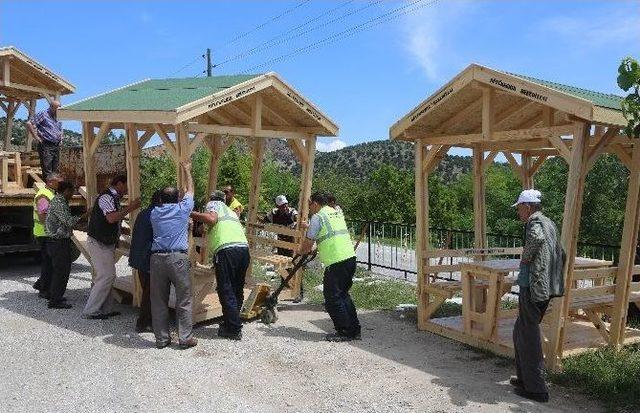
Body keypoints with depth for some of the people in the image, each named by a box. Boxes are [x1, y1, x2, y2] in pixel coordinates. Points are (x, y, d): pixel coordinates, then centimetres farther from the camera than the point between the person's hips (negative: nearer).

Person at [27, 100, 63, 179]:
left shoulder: (58, 118, 17)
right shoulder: (43, 115, -5)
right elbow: (29, 123, -10)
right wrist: (36, 137, -11)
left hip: (56, 146, 7)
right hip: (46, 146, -7)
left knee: (55, 170, 9)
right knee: (47, 171, -10)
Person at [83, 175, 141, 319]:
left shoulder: (114, 199, 15)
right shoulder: (106, 197, -16)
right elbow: (111, 218, -31)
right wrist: (130, 208, -26)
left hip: (107, 244, 10)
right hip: (99, 243, -10)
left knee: (108, 276, 13)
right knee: (107, 276, -10)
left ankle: (106, 309, 20)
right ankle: (90, 311, -2)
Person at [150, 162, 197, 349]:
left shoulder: (155, 213, 13)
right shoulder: (182, 209, 6)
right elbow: (190, 190, 22)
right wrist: (187, 170, 37)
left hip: (157, 258, 4)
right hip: (178, 257, -3)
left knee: (159, 300, 10)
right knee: (184, 299, 5)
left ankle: (161, 338, 16)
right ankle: (185, 338, 7)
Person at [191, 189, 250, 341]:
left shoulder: (213, 204, 15)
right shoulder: (231, 212, 34)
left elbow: (212, 219, -6)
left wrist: (193, 214, 3)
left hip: (226, 249, -7)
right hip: (244, 247, 7)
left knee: (226, 291, -1)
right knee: (237, 290, 17)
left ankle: (234, 330, 1)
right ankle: (231, 322, 27)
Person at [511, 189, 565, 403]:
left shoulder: (535, 222, -13)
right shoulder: (550, 223, 17)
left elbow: (537, 237, -38)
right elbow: (561, 255, 25)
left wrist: (525, 256, -22)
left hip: (533, 287, -10)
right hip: (546, 288, 10)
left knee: (528, 336, -1)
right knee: (520, 331, 20)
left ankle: (536, 389, 5)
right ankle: (525, 377, 28)